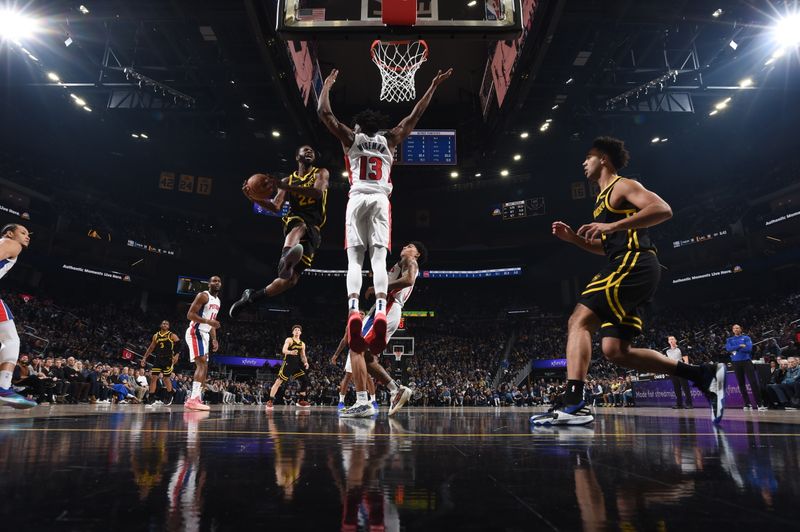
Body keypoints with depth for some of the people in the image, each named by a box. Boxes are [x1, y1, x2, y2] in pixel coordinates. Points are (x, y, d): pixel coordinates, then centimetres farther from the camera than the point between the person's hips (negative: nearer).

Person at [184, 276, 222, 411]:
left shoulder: (217, 301, 18)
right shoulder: (203, 295, -10)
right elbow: (190, 314, -18)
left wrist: (214, 339, 16)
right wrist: (208, 321, -27)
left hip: (204, 334, 10)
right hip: (196, 332, -10)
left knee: (204, 367, 9)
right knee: (202, 364, -20)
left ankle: (195, 399, 13)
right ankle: (193, 399, -25)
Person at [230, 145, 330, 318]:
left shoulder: (321, 173, 12)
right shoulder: (288, 180, 20)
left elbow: (318, 192, -11)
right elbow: (276, 207, 13)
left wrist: (285, 187, -19)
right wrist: (254, 198, -6)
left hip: (313, 230, 0)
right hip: (293, 221, 1)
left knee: (292, 277, -11)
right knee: (301, 226, -41)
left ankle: (252, 296, 4)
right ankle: (285, 259, -73)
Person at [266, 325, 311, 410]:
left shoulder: (302, 344, 15)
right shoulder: (289, 340, -2)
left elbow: (303, 356, 18)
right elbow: (284, 350, -18)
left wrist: (305, 362, -4)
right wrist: (291, 352, -39)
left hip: (297, 365, 6)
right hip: (288, 363, -6)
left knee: (305, 380, 2)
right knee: (279, 381, -12)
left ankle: (301, 401, 15)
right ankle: (270, 401, -10)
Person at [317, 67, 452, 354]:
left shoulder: (350, 138, 18)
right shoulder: (389, 141, 21)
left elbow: (324, 112, 19)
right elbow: (415, 115, 26)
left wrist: (327, 84, 35)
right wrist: (434, 85, 33)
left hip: (357, 199, -1)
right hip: (380, 200, 1)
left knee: (354, 259, -8)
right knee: (379, 258, -11)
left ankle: (353, 310, -30)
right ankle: (380, 312, -32)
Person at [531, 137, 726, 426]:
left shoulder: (622, 185, 1)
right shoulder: (604, 197, 28)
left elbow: (663, 210, -16)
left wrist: (612, 226, -24)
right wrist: (573, 238, 21)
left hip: (635, 264, -10)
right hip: (627, 266, 10)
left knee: (579, 321, -20)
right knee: (615, 350, 3)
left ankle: (573, 403, -29)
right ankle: (704, 375, 9)